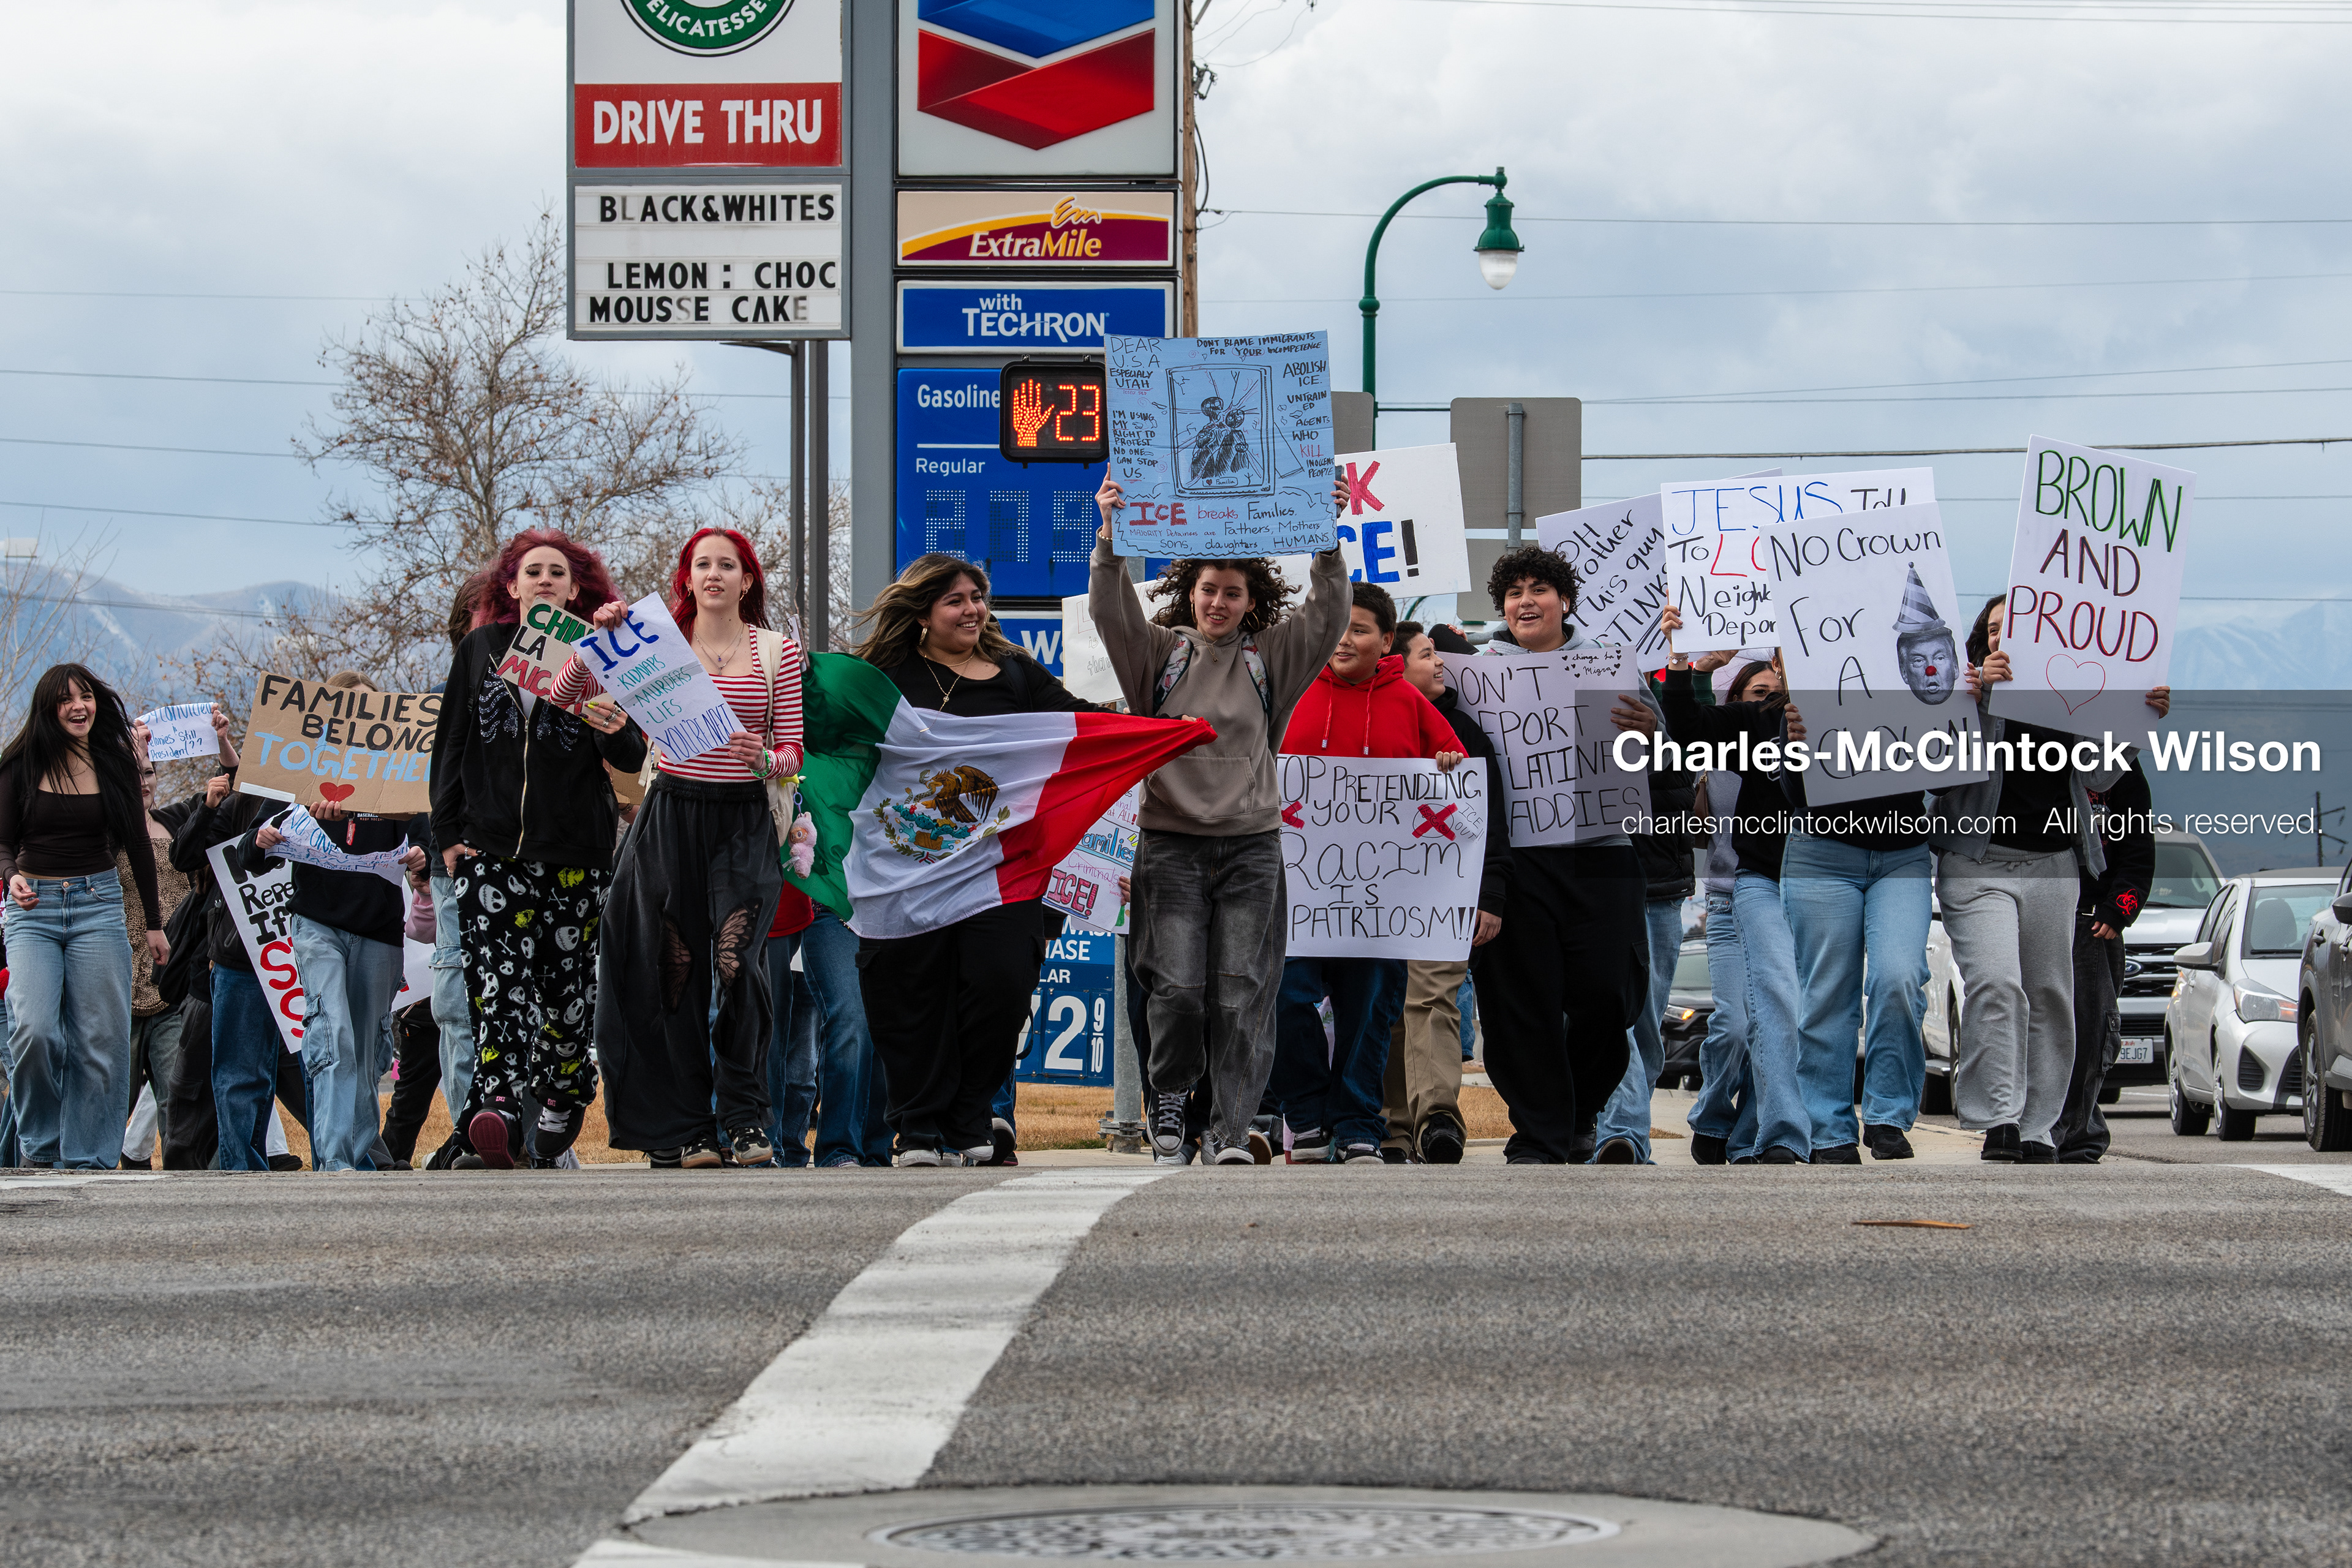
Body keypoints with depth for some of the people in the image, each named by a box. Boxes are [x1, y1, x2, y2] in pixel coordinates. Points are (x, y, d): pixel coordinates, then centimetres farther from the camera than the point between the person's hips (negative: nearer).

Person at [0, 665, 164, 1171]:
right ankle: (42, 1143, 4)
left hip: (99, 904, 2)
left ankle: (91, 1157, 5)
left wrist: (155, 923, 15)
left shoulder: (115, 764, 7)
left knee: (100, 1037, -4)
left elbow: (138, 845, 14)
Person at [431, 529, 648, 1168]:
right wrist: (449, 832, 6)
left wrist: (619, 731, -22)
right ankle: (497, 1106, -30)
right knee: (497, 976, -15)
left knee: (566, 983, 2)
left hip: (575, 851, 0)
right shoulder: (481, 649, 10)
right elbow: (451, 745, 13)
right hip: (491, 846, 0)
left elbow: (632, 759, 1)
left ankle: (555, 1121, 12)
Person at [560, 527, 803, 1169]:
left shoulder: (777, 651, 7)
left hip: (744, 821, -1)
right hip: (672, 818, 1)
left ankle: (745, 1116, -4)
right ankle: (688, 1130, 8)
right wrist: (600, 635, -9)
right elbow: (564, 694, 5)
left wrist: (764, 759, -16)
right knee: (676, 971, 1)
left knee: (737, 961, -17)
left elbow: (794, 751, 6)